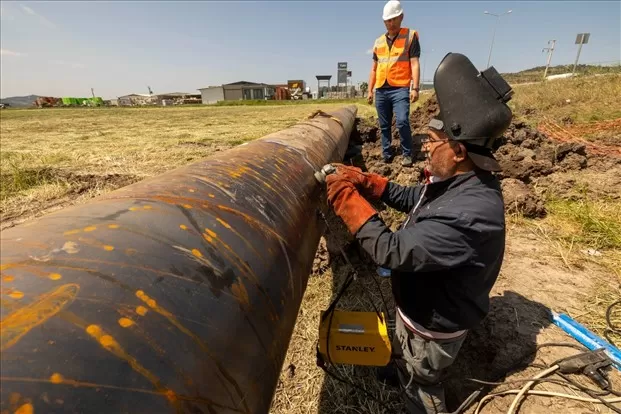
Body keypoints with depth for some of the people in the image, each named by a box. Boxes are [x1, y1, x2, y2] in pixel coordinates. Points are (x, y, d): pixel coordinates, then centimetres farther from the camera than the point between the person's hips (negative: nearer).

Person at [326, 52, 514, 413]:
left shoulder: (470, 214, -41)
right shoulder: (459, 181, -11)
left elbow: (393, 252, -40)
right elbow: (412, 198, 4)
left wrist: (347, 198, -33)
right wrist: (365, 181, -10)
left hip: (434, 323, -8)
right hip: (421, 304, 9)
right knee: (404, 357, 38)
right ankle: (401, 375, 68)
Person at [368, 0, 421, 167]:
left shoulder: (410, 36, 5)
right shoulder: (378, 42, 18)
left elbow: (415, 64, -3)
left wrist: (415, 88, -14)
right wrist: (370, 90, 13)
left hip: (400, 89, -4)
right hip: (381, 90, 5)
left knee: (402, 122, -18)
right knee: (384, 126, 6)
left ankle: (407, 154, -3)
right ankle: (386, 155, 17)